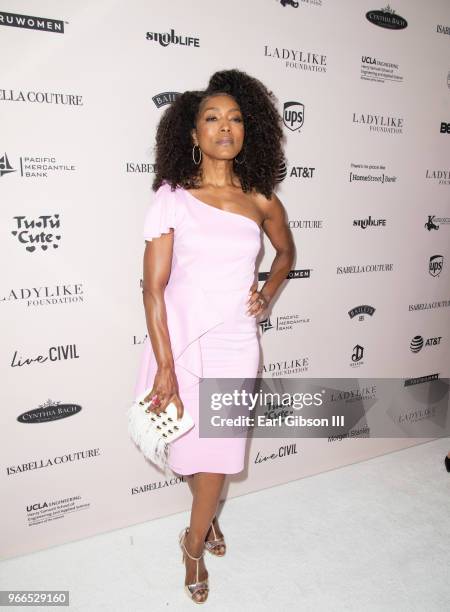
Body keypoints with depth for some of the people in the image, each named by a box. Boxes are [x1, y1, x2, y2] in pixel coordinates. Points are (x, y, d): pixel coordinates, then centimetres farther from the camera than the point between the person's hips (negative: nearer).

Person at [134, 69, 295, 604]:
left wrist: (267, 293, 3)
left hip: (236, 342, 1)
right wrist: (165, 366, -15)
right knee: (189, 443, 16)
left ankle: (194, 544, 36)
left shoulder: (261, 202, -1)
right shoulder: (171, 198, -9)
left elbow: (286, 251, 21)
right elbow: (153, 288, -11)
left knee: (218, 449, 10)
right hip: (180, 339, -1)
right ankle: (208, 516, 48)